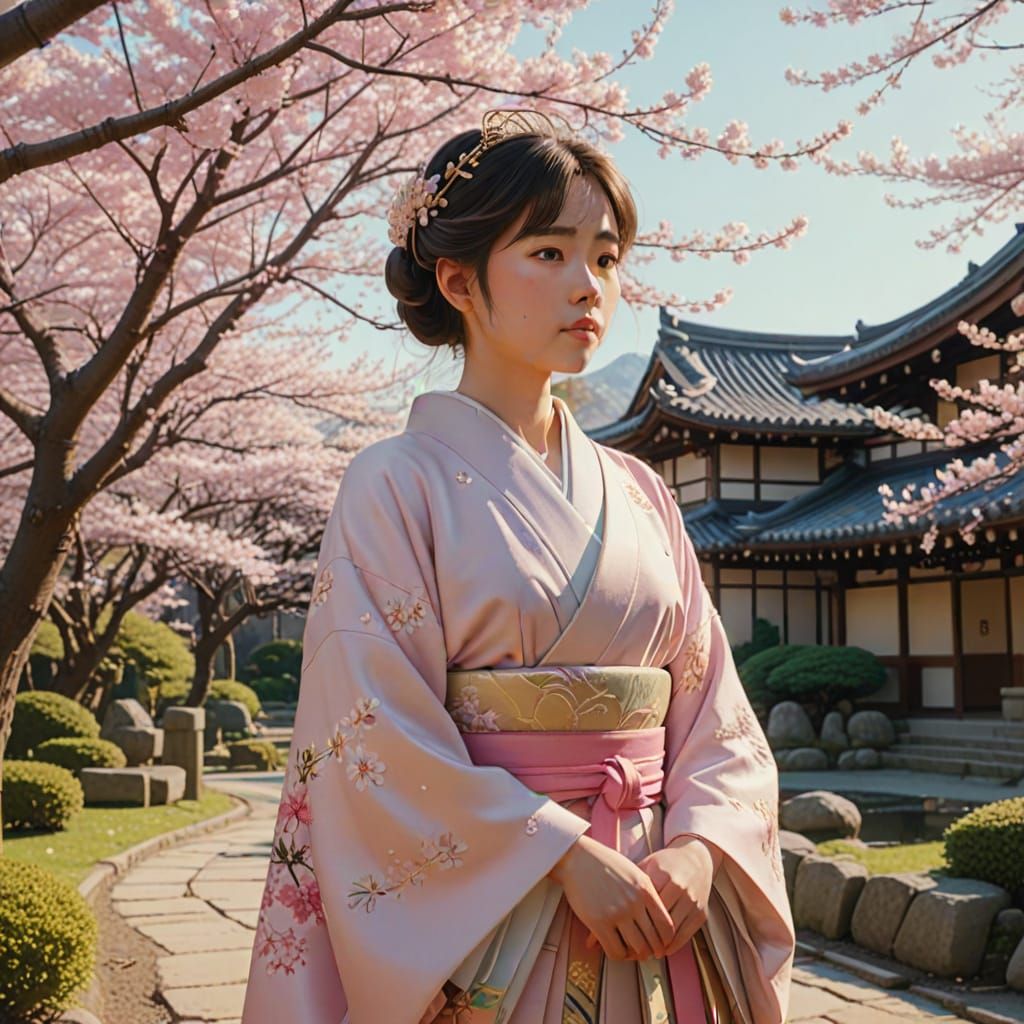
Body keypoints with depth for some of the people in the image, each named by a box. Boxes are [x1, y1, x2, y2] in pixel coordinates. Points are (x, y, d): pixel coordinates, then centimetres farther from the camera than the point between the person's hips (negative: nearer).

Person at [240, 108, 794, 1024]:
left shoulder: (639, 495, 7)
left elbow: (716, 710, 5)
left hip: (652, 917, 5)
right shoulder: (397, 485, -7)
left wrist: (698, 853, -12)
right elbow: (382, 738, -13)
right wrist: (568, 856, -17)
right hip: (479, 923, -4)